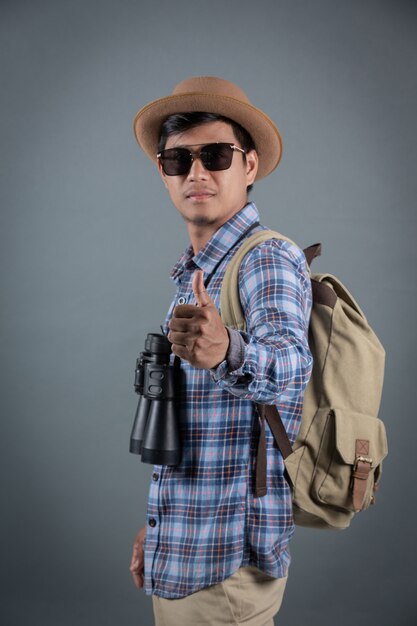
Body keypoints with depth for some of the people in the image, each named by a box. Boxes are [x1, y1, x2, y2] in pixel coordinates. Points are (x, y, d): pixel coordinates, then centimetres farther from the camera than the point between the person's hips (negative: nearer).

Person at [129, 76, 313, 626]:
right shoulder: (196, 272, 11)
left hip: (229, 559, -8)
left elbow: (289, 362, -37)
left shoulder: (268, 259, -16)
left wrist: (225, 351, -58)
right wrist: (158, 526, 16)